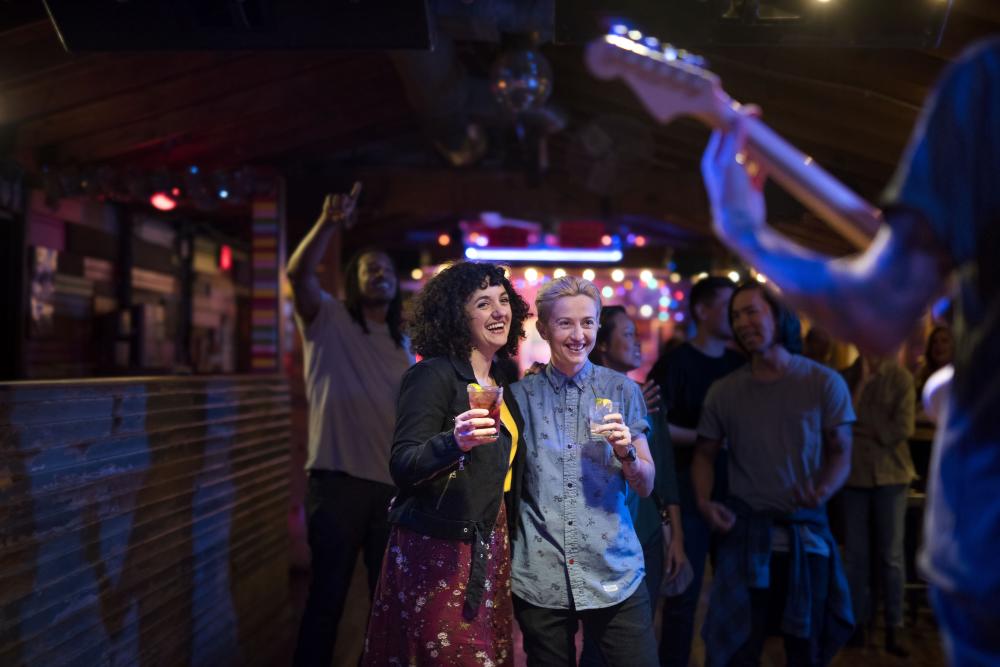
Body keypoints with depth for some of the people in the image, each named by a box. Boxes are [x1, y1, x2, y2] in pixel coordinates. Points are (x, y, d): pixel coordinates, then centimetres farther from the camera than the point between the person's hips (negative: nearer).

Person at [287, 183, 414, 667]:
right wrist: (330, 223, -29)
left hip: (393, 483, 6)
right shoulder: (328, 319, 1)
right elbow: (298, 273, -19)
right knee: (327, 595, 1)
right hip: (338, 481, -5)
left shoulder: (401, 341, 17)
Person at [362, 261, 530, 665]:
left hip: (489, 547, 7)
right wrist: (454, 442, -36)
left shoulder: (501, 380, 10)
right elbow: (402, 467, -19)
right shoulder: (433, 374, -12)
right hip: (436, 549, -7)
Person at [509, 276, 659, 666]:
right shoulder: (522, 395, 3)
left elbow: (646, 486, 4)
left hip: (614, 573, 0)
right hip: (540, 577, 0)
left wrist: (626, 452, -14)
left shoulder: (622, 390, 3)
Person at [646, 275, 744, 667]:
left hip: (733, 492, 6)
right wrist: (704, 437, -19)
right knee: (685, 592, 1)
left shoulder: (741, 364, 10)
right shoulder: (675, 363, -6)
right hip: (689, 493, -5)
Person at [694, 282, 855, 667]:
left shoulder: (825, 383, -3)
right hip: (745, 531, 1)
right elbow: (705, 454, 10)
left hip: (806, 532, 0)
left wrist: (824, 491, -21)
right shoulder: (723, 392, 2)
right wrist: (703, 502, -8)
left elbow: (840, 452, -1)